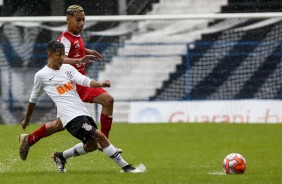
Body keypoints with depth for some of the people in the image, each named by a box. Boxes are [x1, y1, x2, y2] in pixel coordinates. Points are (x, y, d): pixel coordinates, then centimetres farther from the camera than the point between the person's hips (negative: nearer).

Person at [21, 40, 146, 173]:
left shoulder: (68, 68, 13)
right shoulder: (41, 75, 0)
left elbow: (84, 81, -3)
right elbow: (33, 99, 14)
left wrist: (100, 84, -23)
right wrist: (27, 119, 23)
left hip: (82, 112, 7)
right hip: (70, 116, -7)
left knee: (91, 146, 13)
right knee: (100, 136, -16)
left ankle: (60, 157, 34)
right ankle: (126, 167, -12)